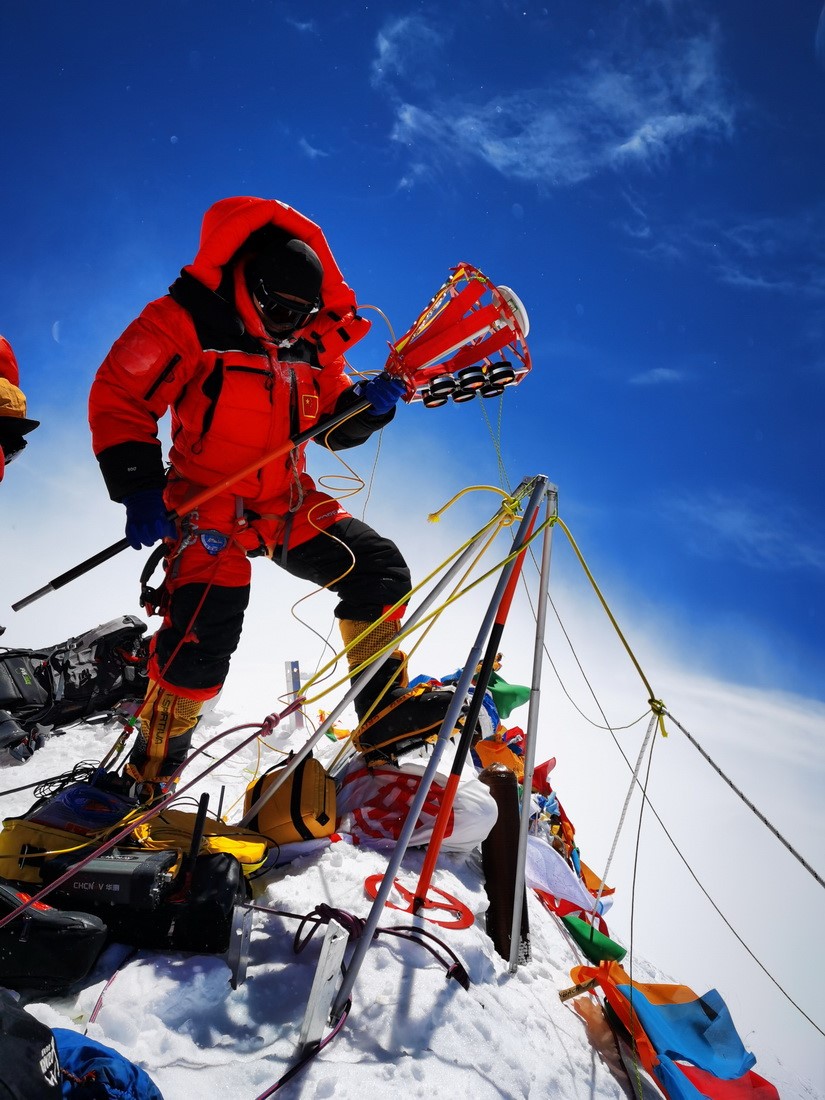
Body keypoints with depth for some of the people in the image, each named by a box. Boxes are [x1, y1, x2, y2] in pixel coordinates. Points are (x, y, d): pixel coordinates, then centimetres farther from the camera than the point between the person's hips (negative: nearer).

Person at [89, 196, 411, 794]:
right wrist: (139, 487, -19)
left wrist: (370, 404, -8)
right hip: (210, 504, -6)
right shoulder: (187, 323, -9)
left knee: (381, 570, -3)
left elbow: (336, 425, 15)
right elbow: (118, 397, -9)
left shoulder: (311, 346, 9)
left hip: (292, 504, 6)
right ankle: (149, 776, 0)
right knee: (204, 635, -21)